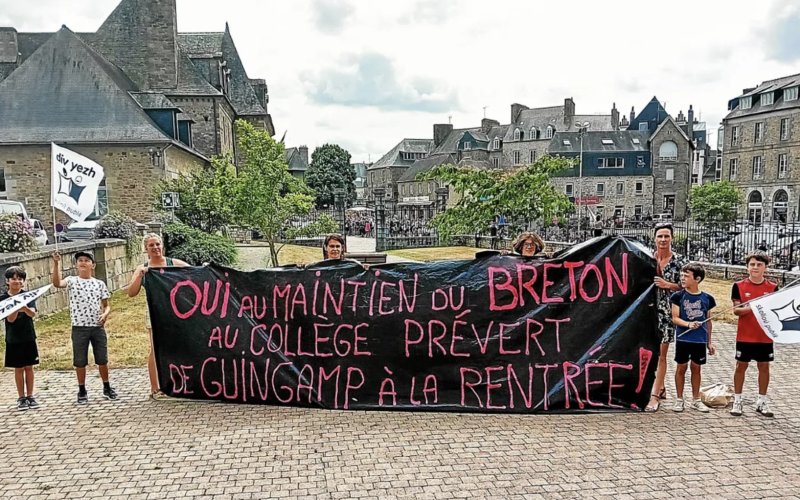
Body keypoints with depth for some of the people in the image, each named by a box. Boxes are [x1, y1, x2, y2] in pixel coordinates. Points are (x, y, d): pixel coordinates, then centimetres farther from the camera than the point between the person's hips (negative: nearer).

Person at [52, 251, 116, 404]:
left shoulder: (100, 284, 5)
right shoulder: (71, 281, -1)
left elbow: (106, 305, 9)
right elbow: (57, 283, -23)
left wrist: (105, 314, -13)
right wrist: (56, 264, -33)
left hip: (98, 327, 2)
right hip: (79, 328, -1)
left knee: (102, 359, 9)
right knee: (80, 361, 7)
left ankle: (107, 388, 24)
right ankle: (82, 391, 20)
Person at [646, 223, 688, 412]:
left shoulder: (680, 262, -4)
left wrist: (668, 285, -15)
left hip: (667, 312, -3)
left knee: (661, 354, -2)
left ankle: (655, 395, 2)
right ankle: (661, 387, 28)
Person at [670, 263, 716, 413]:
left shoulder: (707, 298, 2)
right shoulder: (678, 296, -3)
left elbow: (708, 321, 10)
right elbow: (675, 318, -5)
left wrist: (709, 342, 11)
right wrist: (688, 324, -25)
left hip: (700, 340, 2)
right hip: (683, 338, -2)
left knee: (696, 368, 10)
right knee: (681, 367, 4)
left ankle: (695, 400, 22)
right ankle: (679, 399, 15)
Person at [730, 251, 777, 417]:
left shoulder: (773, 288, 2)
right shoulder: (739, 286, -3)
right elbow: (736, 310, -7)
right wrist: (750, 308, -26)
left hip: (765, 336, 2)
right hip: (745, 335, -2)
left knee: (764, 366, 9)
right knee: (741, 366, 6)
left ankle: (762, 402, 21)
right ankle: (737, 400, 16)